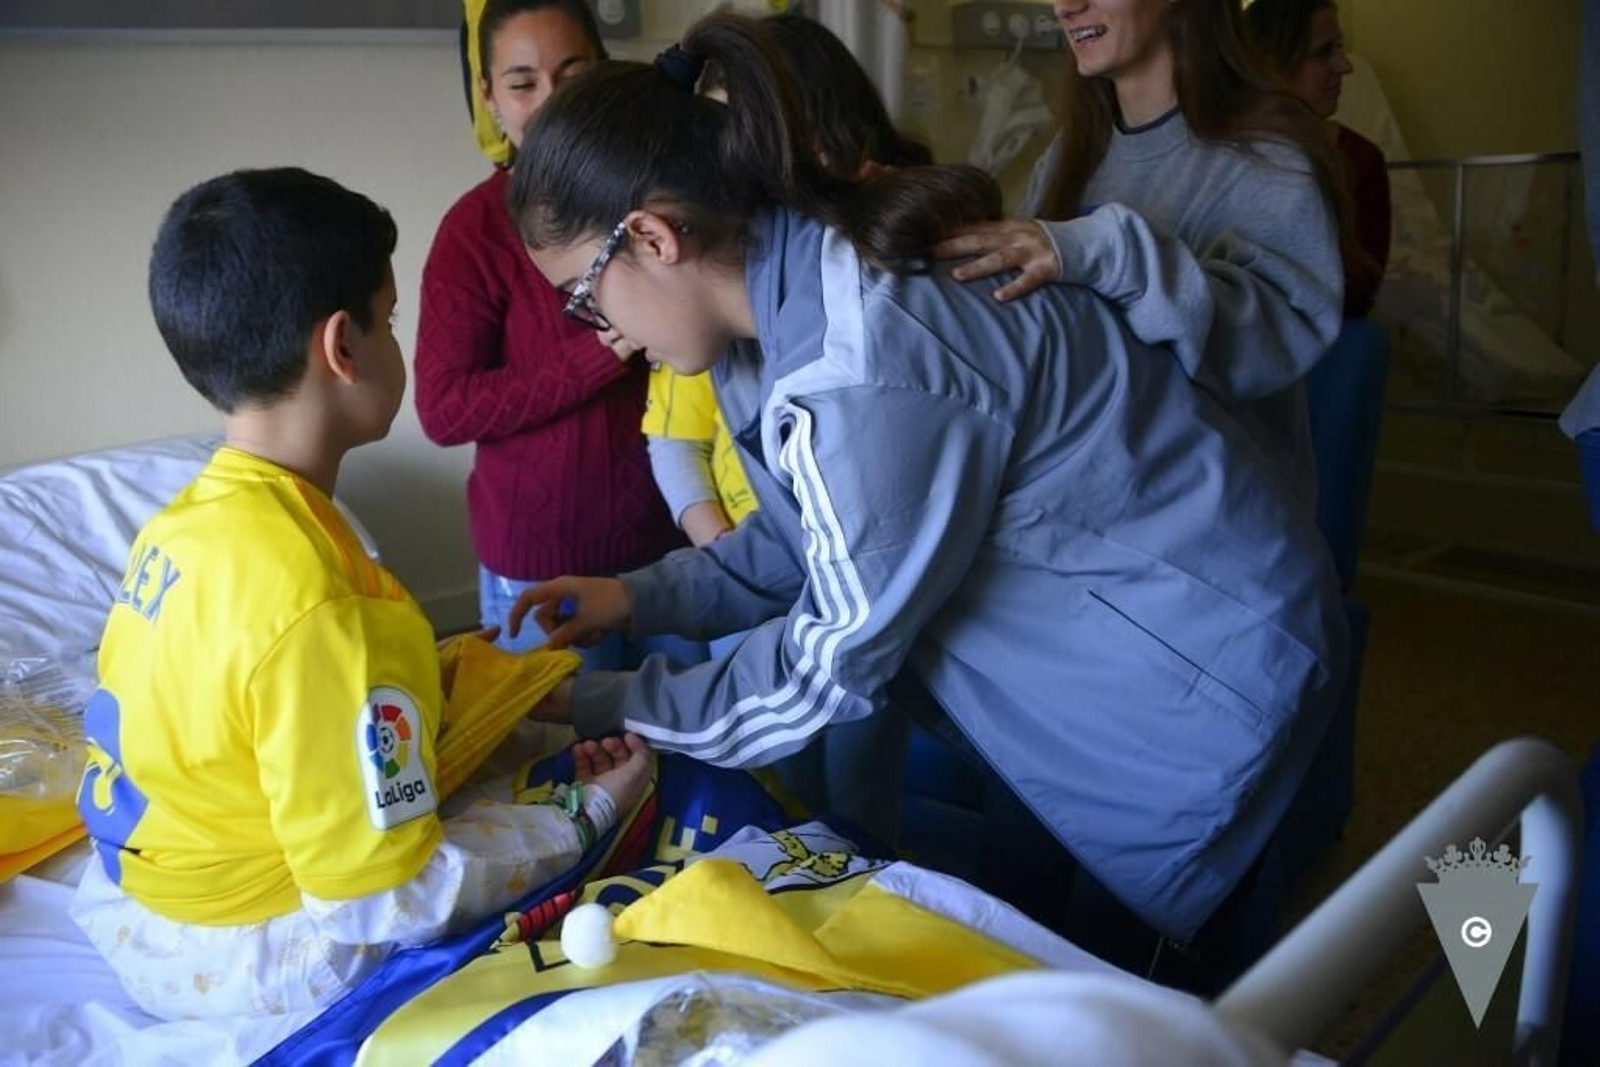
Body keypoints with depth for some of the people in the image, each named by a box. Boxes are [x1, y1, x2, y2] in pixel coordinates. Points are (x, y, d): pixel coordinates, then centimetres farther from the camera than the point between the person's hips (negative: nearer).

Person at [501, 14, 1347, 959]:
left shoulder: (863, 372, -33)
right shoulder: (813, 283, -4)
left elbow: (834, 665, -20)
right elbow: (829, 535, 9)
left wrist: (599, 708, -10)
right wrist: (640, 597, 3)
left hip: (1195, 682, -9)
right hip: (1100, 637, 9)